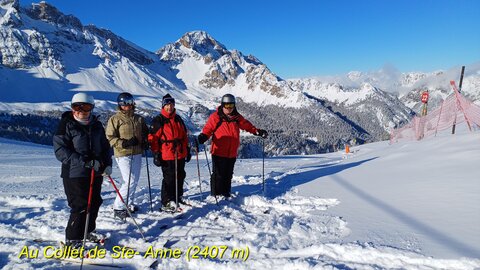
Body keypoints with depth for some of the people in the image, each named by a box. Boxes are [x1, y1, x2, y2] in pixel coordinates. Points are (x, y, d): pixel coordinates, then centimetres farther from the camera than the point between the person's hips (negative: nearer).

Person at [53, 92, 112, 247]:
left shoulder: (96, 125, 10)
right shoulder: (67, 125, -7)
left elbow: (105, 146, 16)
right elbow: (60, 150, -15)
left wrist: (108, 164, 0)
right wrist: (85, 162, -23)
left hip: (96, 173, 6)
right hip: (75, 174, -6)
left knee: (94, 203, 14)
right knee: (80, 206, -7)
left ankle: (88, 231, 34)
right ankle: (72, 239, 8)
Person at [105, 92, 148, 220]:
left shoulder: (139, 119, 11)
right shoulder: (115, 119, -4)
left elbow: (145, 132, 24)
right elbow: (110, 137, -7)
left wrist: (145, 142, 4)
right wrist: (124, 143, -20)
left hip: (137, 153, 6)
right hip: (123, 154, -6)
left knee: (135, 181, 13)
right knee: (130, 182, -12)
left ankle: (129, 204, 29)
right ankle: (118, 208, 1)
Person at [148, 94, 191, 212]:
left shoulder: (178, 119, 14)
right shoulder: (158, 120, -5)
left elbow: (184, 136, 20)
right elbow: (153, 138, -7)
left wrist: (187, 150, 19)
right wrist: (156, 154, -12)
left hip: (180, 155, 6)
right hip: (166, 156, -6)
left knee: (180, 177, 14)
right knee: (169, 179, -3)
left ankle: (178, 197, 31)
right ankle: (166, 203, 8)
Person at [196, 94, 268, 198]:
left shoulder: (237, 117, 10)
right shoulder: (215, 117, -4)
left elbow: (247, 125, 15)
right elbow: (208, 129, -9)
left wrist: (258, 132, 4)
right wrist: (203, 136, -28)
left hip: (232, 153, 5)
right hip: (219, 152, -5)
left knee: (228, 174, 15)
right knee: (218, 174, 0)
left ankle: (226, 193, 27)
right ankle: (216, 195, 11)